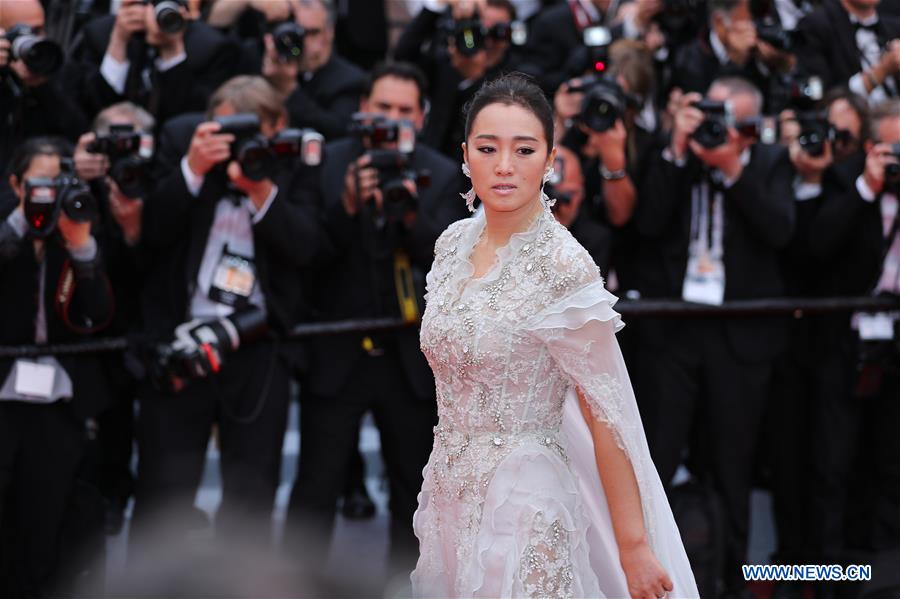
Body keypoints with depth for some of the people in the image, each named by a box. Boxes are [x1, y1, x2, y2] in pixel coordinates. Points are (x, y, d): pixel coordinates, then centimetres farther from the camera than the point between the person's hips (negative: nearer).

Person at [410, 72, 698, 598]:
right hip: (449, 493, 7)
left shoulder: (563, 267, -17)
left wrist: (634, 548, -17)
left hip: (524, 501, -6)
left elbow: (603, 415, -17)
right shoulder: (454, 243, 2)